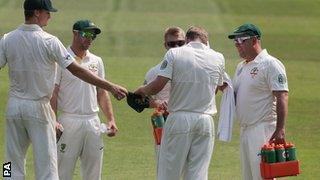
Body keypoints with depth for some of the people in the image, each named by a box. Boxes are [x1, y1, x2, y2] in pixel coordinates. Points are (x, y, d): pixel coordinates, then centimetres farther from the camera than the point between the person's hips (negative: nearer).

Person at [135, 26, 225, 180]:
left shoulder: (174, 54, -2)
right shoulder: (218, 58, 7)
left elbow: (157, 86, -9)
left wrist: (141, 90, 10)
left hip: (179, 119, -3)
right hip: (206, 120, 3)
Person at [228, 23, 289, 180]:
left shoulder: (270, 64, -10)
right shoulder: (241, 67, 18)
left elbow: (282, 97, -17)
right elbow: (236, 95, 26)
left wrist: (280, 130, -25)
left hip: (264, 130, -9)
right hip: (245, 130, 9)